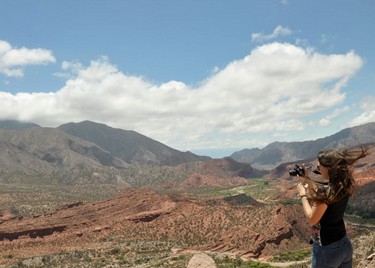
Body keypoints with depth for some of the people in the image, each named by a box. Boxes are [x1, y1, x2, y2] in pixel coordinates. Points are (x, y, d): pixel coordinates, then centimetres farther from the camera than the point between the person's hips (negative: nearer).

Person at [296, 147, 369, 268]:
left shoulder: (325, 190, -24)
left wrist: (302, 194, -11)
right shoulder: (343, 186, 0)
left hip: (326, 249, -7)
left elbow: (312, 219, -19)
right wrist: (308, 179, 10)